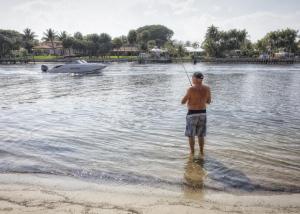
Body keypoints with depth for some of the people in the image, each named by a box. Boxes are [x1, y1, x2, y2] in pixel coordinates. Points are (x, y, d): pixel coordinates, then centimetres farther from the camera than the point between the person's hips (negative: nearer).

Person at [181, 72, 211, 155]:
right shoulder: (207, 88, -4)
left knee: (191, 135, 9)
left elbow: (183, 102, -9)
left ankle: (192, 153, 15)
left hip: (192, 114, -5)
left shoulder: (191, 89, -17)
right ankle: (201, 152, 26)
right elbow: (209, 101, 9)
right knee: (201, 135, 18)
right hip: (202, 113, 5)